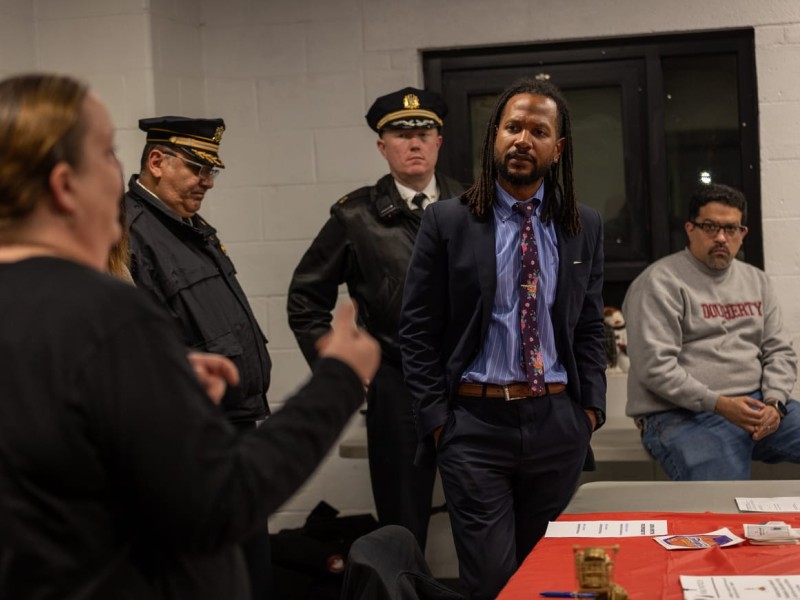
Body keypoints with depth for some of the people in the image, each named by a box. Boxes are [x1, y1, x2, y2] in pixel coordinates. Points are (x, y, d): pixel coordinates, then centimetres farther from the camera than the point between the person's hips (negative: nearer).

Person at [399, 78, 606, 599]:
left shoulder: (585, 226, 7)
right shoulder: (447, 221, -2)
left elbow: (591, 327, 12)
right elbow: (418, 331, -1)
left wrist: (591, 408, 2)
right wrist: (436, 419, -6)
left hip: (558, 423, 3)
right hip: (475, 423, -3)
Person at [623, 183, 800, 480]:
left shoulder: (756, 281, 19)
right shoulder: (660, 282, -3)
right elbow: (654, 366, -12)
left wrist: (773, 401, -3)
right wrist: (719, 404, -19)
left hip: (757, 408, 7)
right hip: (685, 416, -7)